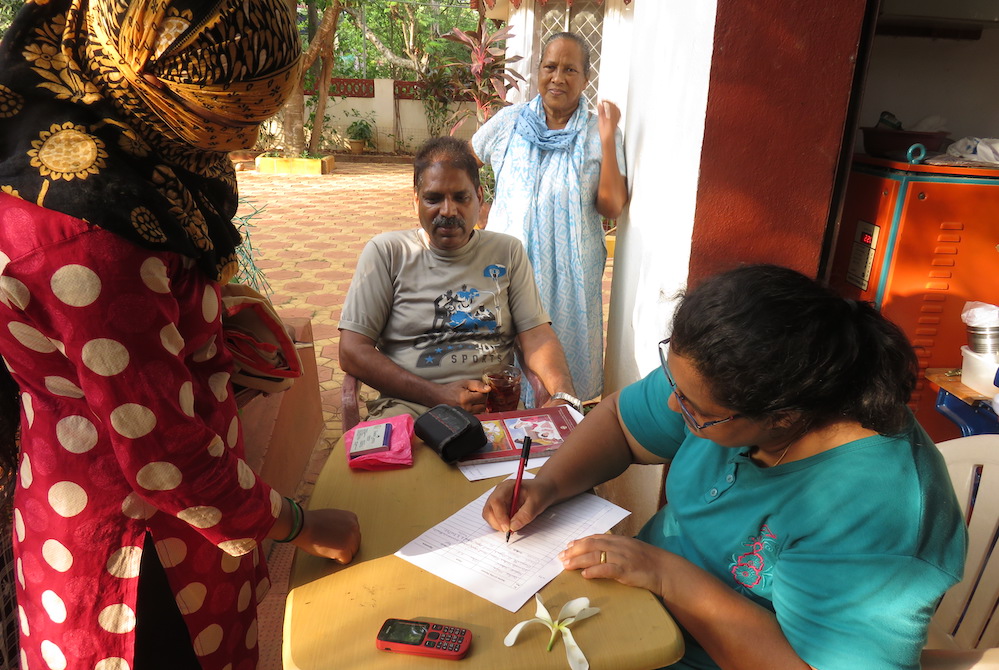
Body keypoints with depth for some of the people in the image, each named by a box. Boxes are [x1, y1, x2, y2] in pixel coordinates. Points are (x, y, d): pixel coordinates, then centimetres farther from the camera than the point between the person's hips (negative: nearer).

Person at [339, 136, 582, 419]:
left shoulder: (507, 251, 14)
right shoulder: (386, 252, 6)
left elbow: (536, 335, 6)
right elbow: (352, 352, 0)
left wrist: (564, 395, -16)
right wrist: (436, 395, -11)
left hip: (496, 405, 2)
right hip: (408, 403, -1)